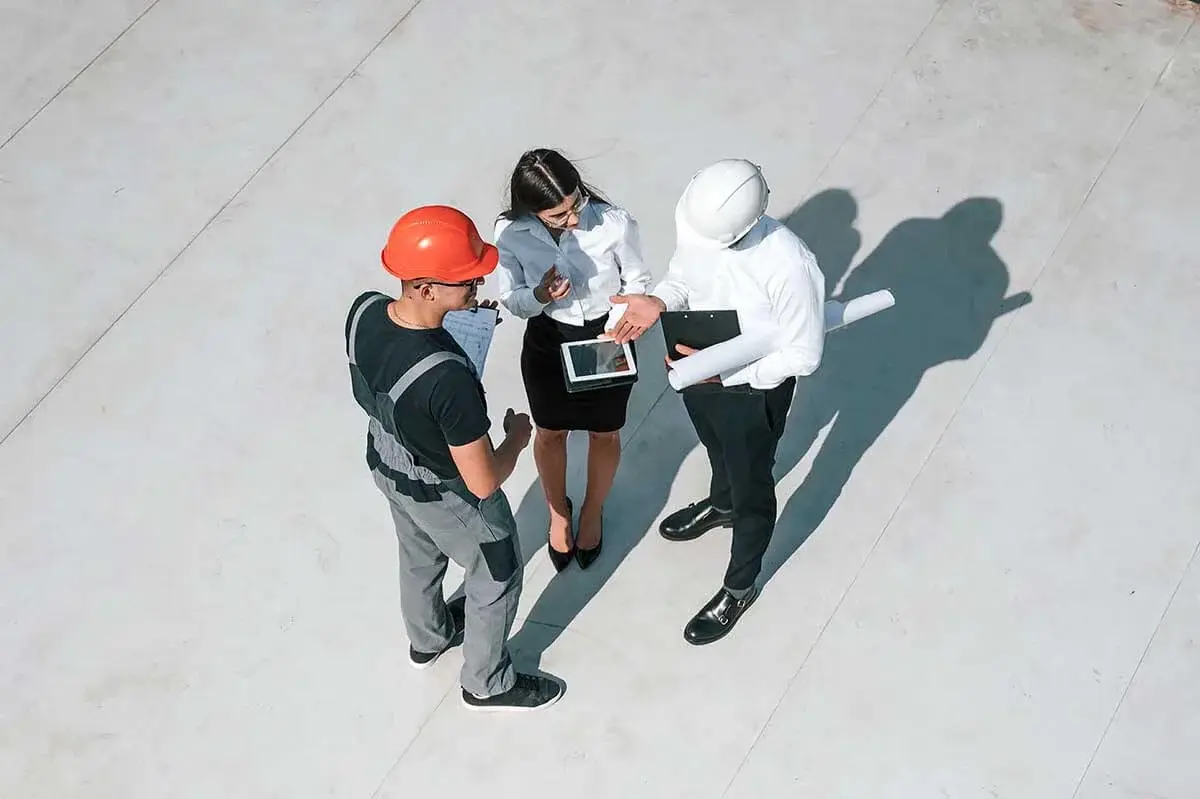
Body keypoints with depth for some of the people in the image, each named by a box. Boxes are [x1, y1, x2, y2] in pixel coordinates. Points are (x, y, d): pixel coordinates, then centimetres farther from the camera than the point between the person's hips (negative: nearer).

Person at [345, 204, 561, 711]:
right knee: (497, 577, 22)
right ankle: (487, 684, 46)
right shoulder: (450, 379, -44)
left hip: (385, 466, 7)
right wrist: (517, 438, -12)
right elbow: (483, 482, -33)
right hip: (446, 495, -7)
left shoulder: (364, 311, -23)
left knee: (419, 556, 35)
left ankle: (427, 639, 64)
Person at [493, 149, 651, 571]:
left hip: (607, 339, -1)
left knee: (604, 433, 22)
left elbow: (637, 283, -11)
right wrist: (539, 296, -33)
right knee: (550, 433, 23)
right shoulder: (511, 232, -25)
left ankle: (592, 511, 53)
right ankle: (558, 512, 54)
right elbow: (511, 299, -11)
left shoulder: (616, 222, -29)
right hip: (547, 344, 1)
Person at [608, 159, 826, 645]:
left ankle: (739, 588, 46)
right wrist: (659, 302, -20)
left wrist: (725, 371, -30)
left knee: (751, 489, 20)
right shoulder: (698, 220, -21)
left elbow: (804, 355, -26)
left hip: (752, 390, -6)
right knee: (717, 451, 36)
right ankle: (721, 505, 69)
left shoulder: (790, 267, -38)